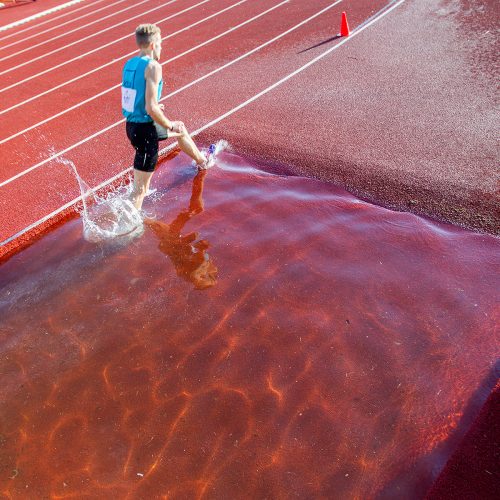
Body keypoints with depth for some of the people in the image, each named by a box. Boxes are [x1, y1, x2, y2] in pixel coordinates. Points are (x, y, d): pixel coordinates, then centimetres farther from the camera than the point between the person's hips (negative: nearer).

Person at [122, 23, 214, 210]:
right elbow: (151, 109, -30)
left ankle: (202, 161, 65)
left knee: (181, 129, 37)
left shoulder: (129, 64, 7)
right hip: (145, 131, -12)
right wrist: (170, 126, -14)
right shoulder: (153, 66, -22)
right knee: (140, 189, 1)